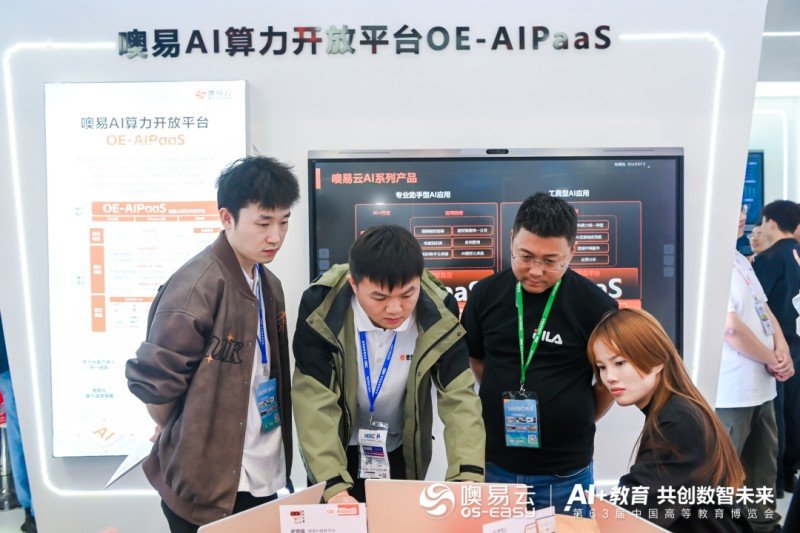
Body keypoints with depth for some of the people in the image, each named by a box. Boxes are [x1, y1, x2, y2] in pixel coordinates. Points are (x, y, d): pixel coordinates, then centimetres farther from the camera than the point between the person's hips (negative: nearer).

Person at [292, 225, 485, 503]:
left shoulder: (438, 315, -22)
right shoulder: (321, 309, -27)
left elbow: (459, 398, -22)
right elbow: (315, 403, -28)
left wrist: (467, 478, -35)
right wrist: (334, 485, -38)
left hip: (402, 454, 2)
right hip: (338, 452, -1)